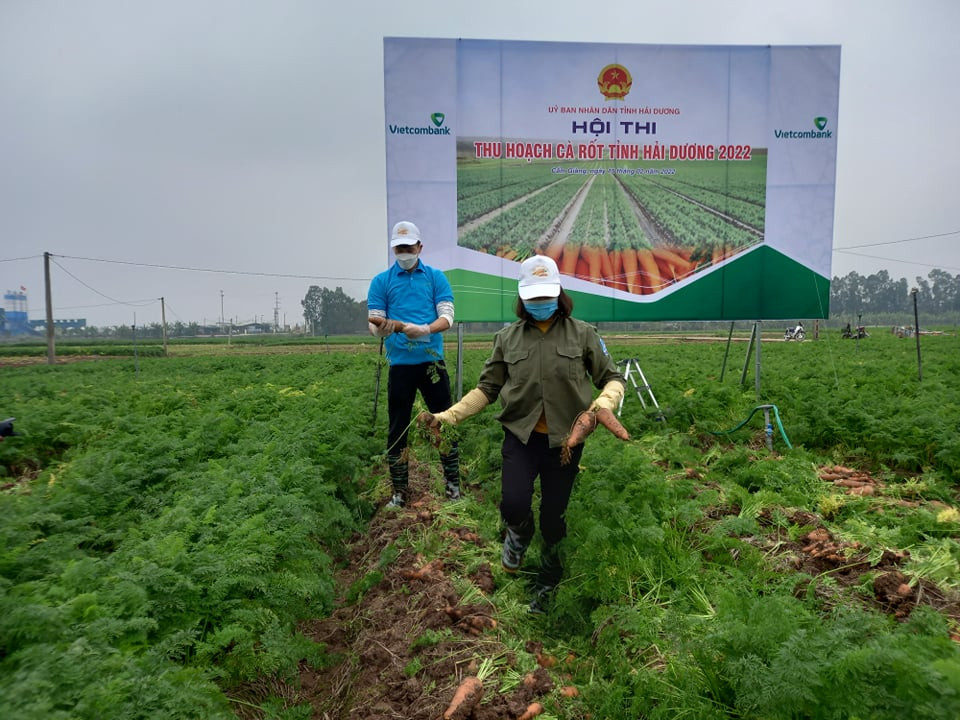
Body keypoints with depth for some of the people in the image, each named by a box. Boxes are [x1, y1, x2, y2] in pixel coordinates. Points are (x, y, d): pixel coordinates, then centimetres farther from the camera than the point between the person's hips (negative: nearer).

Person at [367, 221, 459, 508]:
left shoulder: (436, 277, 5)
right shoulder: (381, 282, 5)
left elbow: (447, 317, -4)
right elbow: (375, 325, 0)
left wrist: (424, 329, -24)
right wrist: (383, 328, -24)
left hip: (432, 362, 0)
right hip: (400, 365, 0)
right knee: (398, 428, 6)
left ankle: (453, 485, 18)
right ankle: (399, 492, 18)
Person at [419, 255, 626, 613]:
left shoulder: (582, 334, -2)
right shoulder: (508, 338, 2)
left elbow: (613, 378, 4)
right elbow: (487, 388, 5)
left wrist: (604, 403, -19)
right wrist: (446, 417, -6)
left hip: (565, 440, 0)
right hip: (521, 437, 1)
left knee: (554, 515, 10)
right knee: (514, 505, -19)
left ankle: (547, 583, 38)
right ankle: (519, 534, 22)